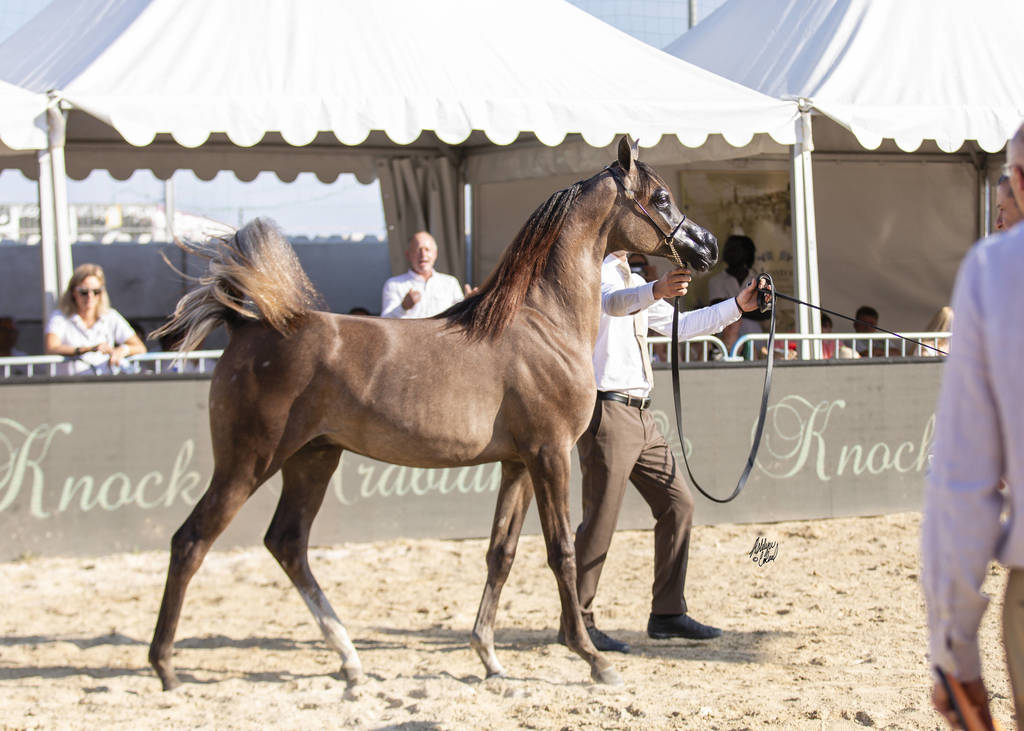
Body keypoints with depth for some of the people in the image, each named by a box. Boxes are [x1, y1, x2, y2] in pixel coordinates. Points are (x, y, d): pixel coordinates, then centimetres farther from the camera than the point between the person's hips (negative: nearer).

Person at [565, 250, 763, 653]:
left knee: (678, 502, 8)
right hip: (607, 410, -9)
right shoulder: (594, 273, -9)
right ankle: (577, 623, 3)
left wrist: (737, 306, 22)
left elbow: (678, 324, 27)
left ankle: (667, 613, 14)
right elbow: (614, 302, -31)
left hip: (639, 415, 9)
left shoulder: (634, 281, 20)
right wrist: (656, 291, -51)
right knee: (601, 518, -6)